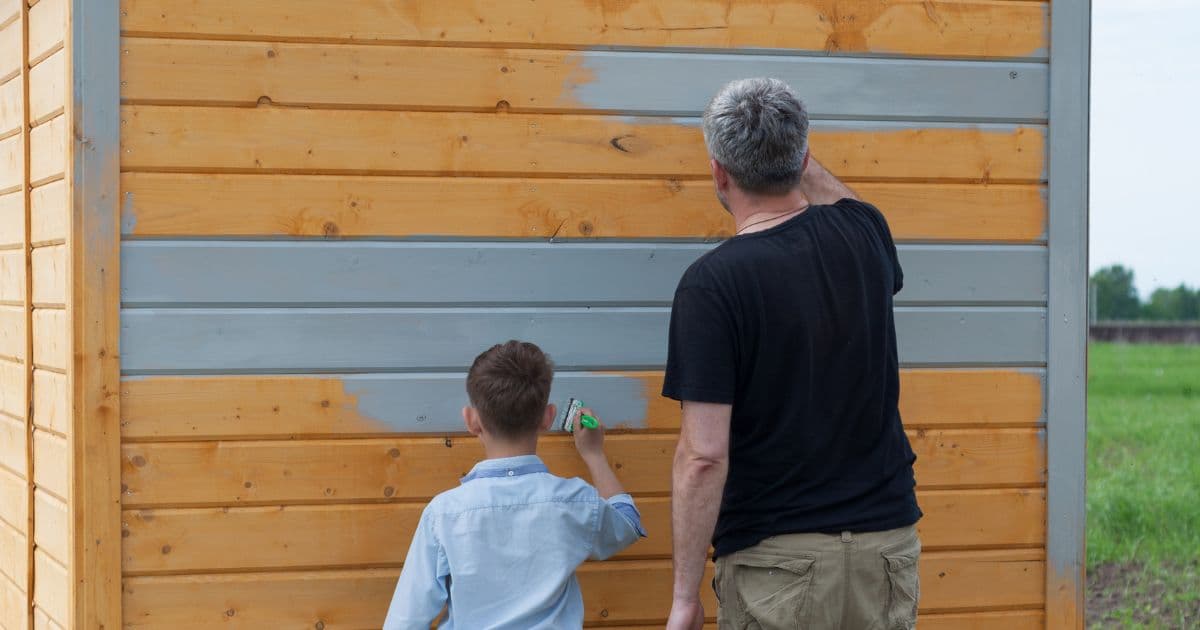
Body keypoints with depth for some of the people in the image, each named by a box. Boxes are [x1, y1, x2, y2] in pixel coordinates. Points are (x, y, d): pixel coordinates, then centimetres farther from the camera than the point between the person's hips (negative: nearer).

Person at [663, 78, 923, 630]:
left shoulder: (711, 284, -15)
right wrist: (792, 155, 40)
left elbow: (704, 456, -18)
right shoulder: (863, 235, 0)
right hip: (887, 546, 5)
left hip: (776, 562, -5)